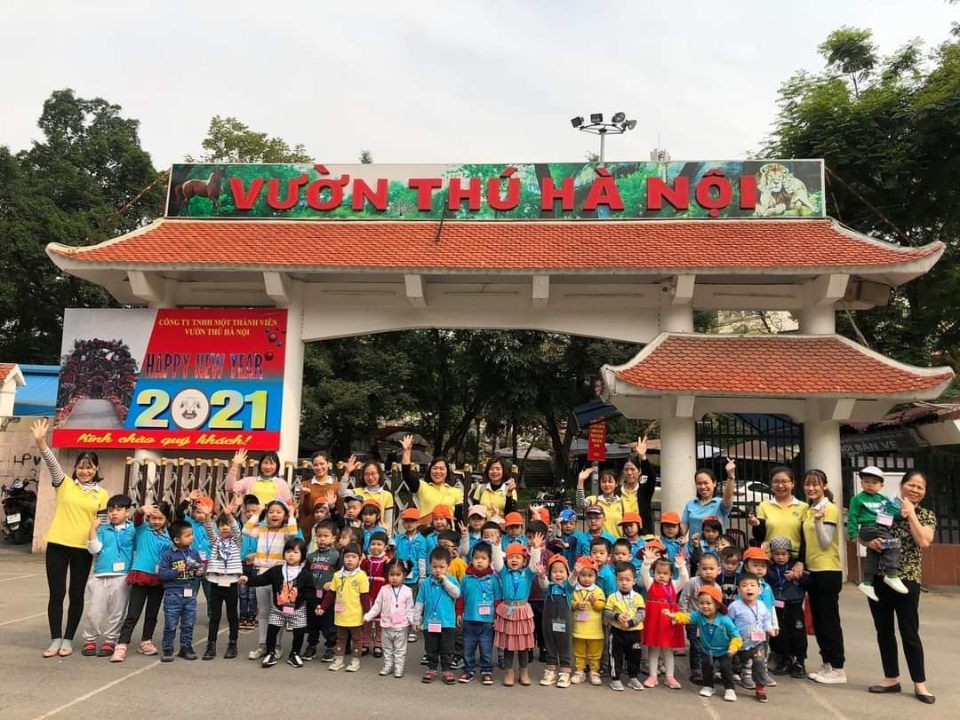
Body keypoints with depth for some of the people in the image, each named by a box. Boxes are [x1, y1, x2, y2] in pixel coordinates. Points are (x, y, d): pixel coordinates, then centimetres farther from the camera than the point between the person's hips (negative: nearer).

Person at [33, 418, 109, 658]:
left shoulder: (102, 494, 4)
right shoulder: (64, 483, 1)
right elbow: (52, 462, -16)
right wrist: (40, 442, -31)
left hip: (83, 549, 1)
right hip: (57, 545, -1)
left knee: (76, 595, 8)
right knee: (56, 594, 5)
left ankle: (68, 640, 19)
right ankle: (55, 639, 15)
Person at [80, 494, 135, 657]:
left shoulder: (132, 530, 4)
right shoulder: (102, 529, 6)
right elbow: (94, 549, -4)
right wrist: (93, 528, -10)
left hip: (122, 577, -1)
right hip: (100, 576, 1)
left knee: (116, 613, 6)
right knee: (94, 611, 3)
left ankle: (110, 641, 18)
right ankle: (90, 640, 20)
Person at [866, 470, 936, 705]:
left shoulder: (927, 516, 2)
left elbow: (923, 542, -17)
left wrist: (910, 513, -13)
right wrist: (869, 540, -13)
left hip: (907, 580, -3)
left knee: (909, 633, -1)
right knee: (884, 631, 10)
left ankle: (920, 684, 12)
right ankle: (891, 679, 21)